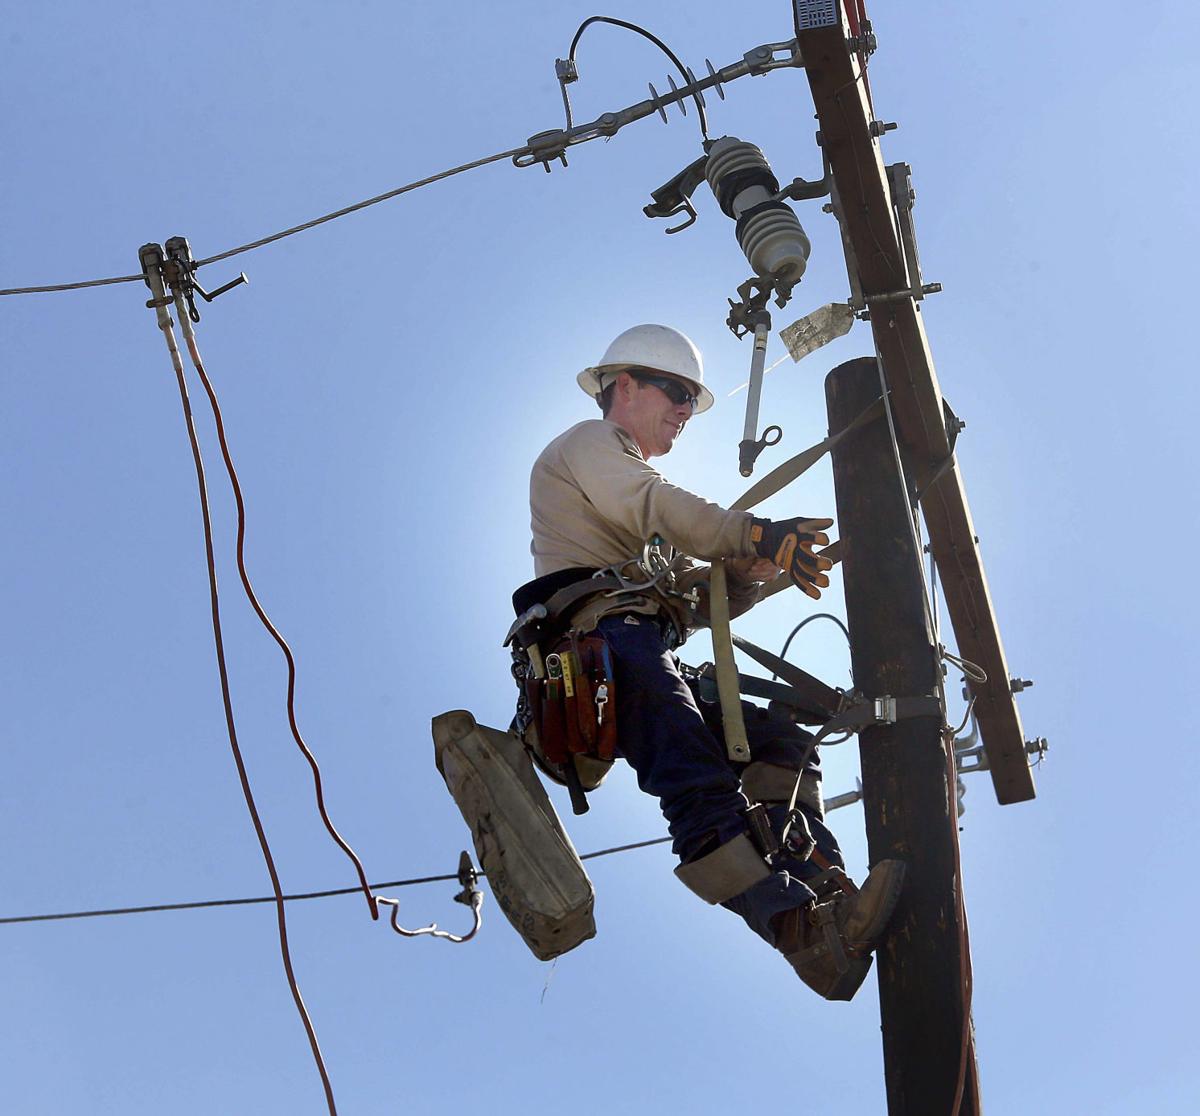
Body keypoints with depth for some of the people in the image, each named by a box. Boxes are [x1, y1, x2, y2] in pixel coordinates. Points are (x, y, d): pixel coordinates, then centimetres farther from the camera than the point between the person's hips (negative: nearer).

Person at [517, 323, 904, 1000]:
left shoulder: (636, 495, 41)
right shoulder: (590, 443, 16)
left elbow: (703, 601, 30)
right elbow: (658, 507, -8)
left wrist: (749, 572, 7)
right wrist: (758, 536, -19)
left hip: (649, 657, 10)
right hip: (602, 634, -10)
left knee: (782, 743, -5)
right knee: (698, 779, -29)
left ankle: (827, 898, -22)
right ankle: (803, 931, -46)